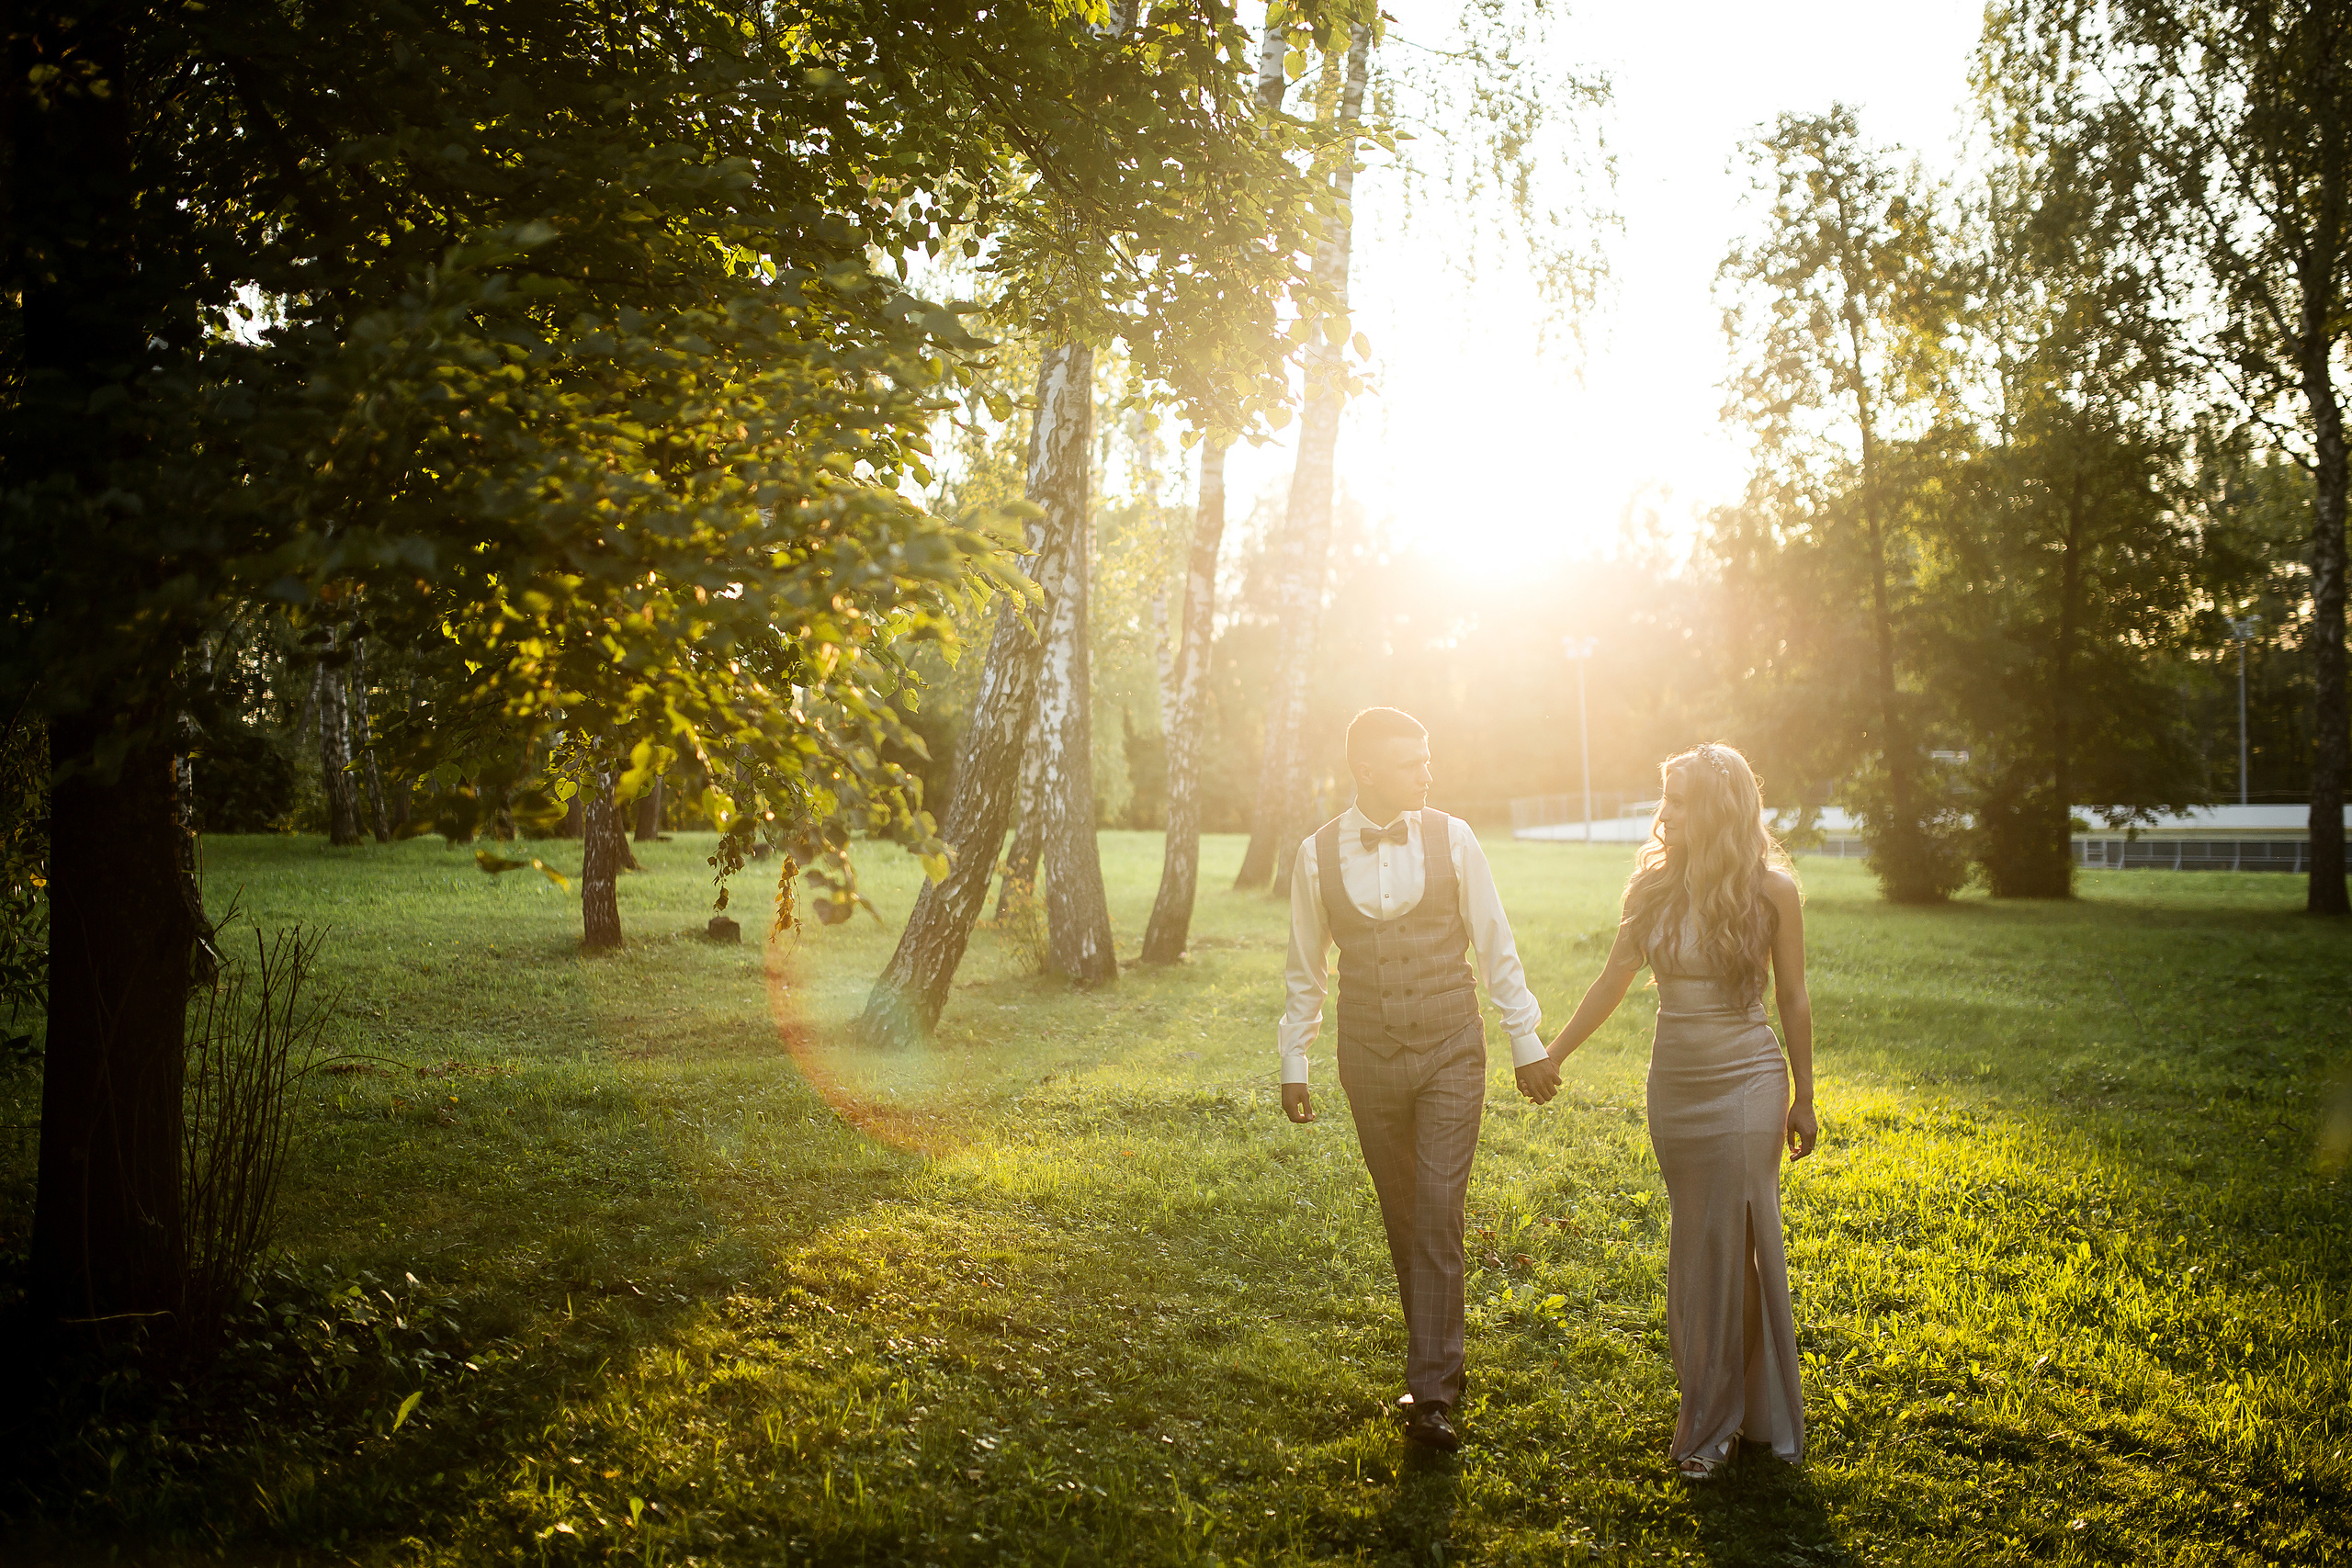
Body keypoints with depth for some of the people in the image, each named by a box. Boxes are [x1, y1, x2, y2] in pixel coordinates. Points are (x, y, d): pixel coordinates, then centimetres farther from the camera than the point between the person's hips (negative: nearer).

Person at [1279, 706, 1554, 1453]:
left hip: (1450, 1053, -1)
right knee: (1401, 1217, 12)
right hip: (1369, 1057, 2)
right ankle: (1438, 1359, 29)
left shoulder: (1452, 839, -6)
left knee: (1438, 1214, -7)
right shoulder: (1317, 855, -5)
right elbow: (1306, 971, 6)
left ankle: (1431, 1396, -2)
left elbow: (1496, 949, 1)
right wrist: (1293, 1063, 7)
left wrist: (1528, 1043, 2)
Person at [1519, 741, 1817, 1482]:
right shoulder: (1654, 887, 1)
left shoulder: (1770, 890, -8)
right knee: (1693, 1247, 11)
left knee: (1737, 1245, -1)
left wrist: (1803, 1099, 2)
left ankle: (1716, 1422, 12)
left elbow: (1793, 999, -1)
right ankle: (1711, 1411, 24)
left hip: (1746, 1084, -4)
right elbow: (1611, 983, 9)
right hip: (1673, 1083, 4)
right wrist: (1552, 1055, 7)